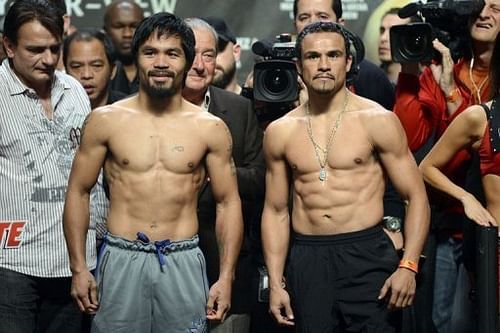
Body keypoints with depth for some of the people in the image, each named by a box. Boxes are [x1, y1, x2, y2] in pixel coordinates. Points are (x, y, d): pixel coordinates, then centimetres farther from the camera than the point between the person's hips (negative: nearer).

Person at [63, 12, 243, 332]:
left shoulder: (210, 128, 3)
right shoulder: (105, 120, 2)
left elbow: (228, 203, 7)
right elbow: (78, 192, 6)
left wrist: (226, 277, 0)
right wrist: (79, 268, 0)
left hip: (183, 262, 0)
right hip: (121, 259, 0)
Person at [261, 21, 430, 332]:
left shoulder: (378, 120, -1)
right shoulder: (280, 132, 9)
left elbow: (416, 197, -1)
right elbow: (276, 211, 14)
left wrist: (408, 266, -13)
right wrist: (276, 282, 7)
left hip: (367, 257, -3)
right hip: (307, 261, 3)